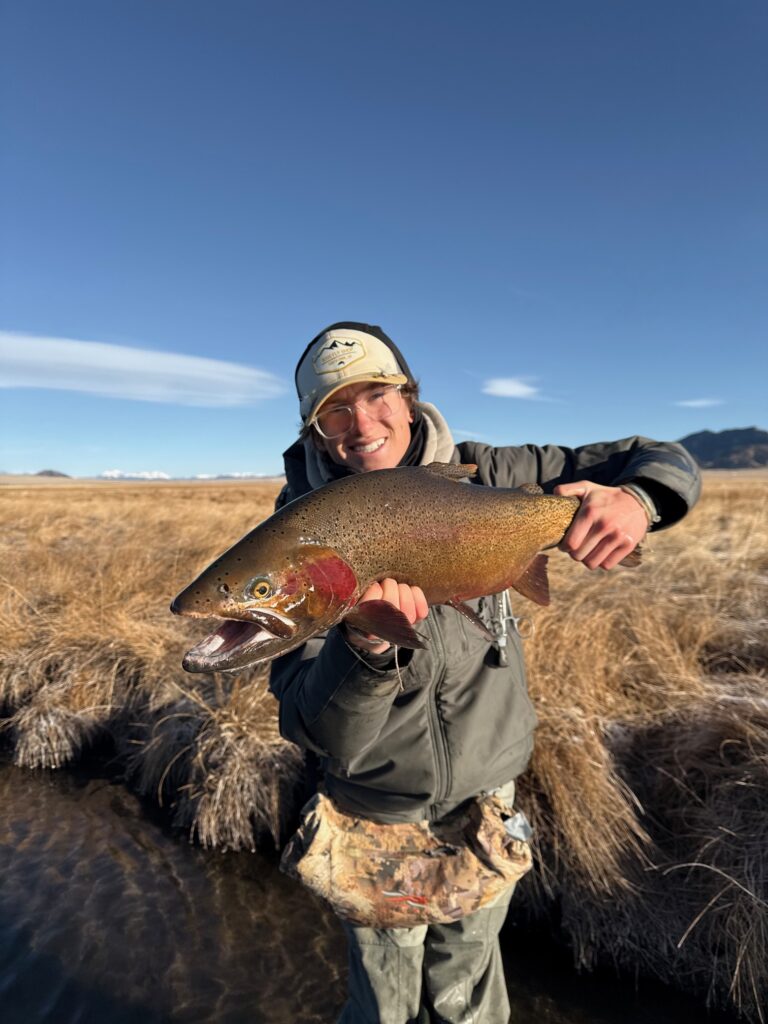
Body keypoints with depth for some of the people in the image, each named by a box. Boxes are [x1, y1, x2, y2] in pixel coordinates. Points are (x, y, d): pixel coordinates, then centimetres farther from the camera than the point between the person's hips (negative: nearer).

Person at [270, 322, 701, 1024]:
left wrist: (636, 498, -31)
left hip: (484, 792, 2)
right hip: (375, 809, -1)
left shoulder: (475, 476, -14)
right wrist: (366, 649, -44)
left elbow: (662, 463, -8)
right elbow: (316, 734, -23)